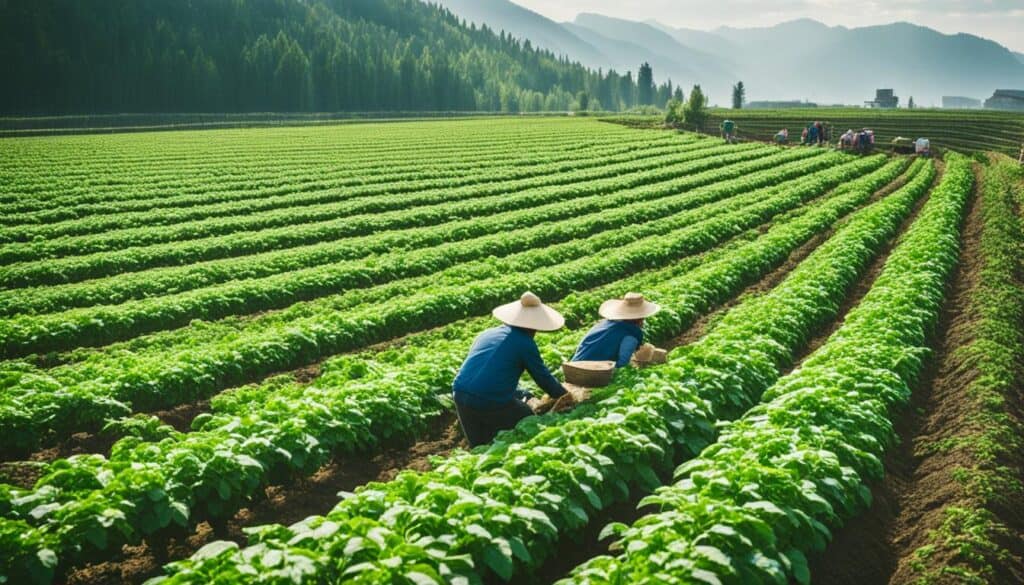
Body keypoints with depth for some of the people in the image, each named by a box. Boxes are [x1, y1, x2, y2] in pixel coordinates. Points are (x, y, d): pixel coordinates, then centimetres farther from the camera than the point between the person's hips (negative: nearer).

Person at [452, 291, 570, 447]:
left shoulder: (487, 334, 20)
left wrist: (526, 395, 36)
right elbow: (544, 377, 8)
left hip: (460, 396, 6)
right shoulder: (525, 343, -1)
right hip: (493, 403, -6)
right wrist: (565, 396, 25)